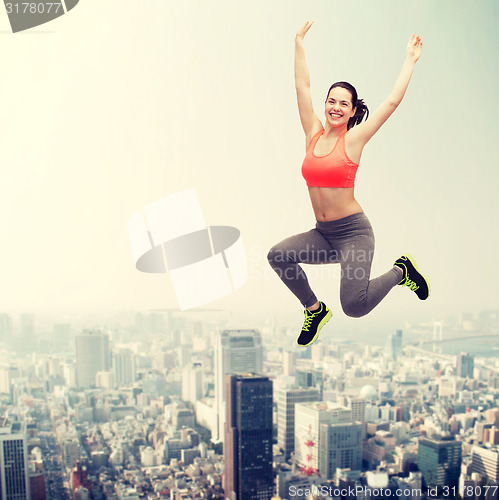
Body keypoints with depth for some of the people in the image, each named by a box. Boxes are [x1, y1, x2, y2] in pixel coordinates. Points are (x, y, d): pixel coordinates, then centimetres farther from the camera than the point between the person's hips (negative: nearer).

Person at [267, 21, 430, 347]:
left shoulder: (354, 139, -4)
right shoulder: (314, 134, 6)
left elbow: (393, 101, -3)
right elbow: (303, 86, 10)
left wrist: (411, 60, 3)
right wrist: (300, 45, 15)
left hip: (353, 231, -5)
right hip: (323, 233, 5)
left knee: (355, 306, -20)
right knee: (278, 255, -20)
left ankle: (401, 272, 13)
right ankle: (315, 309, 6)